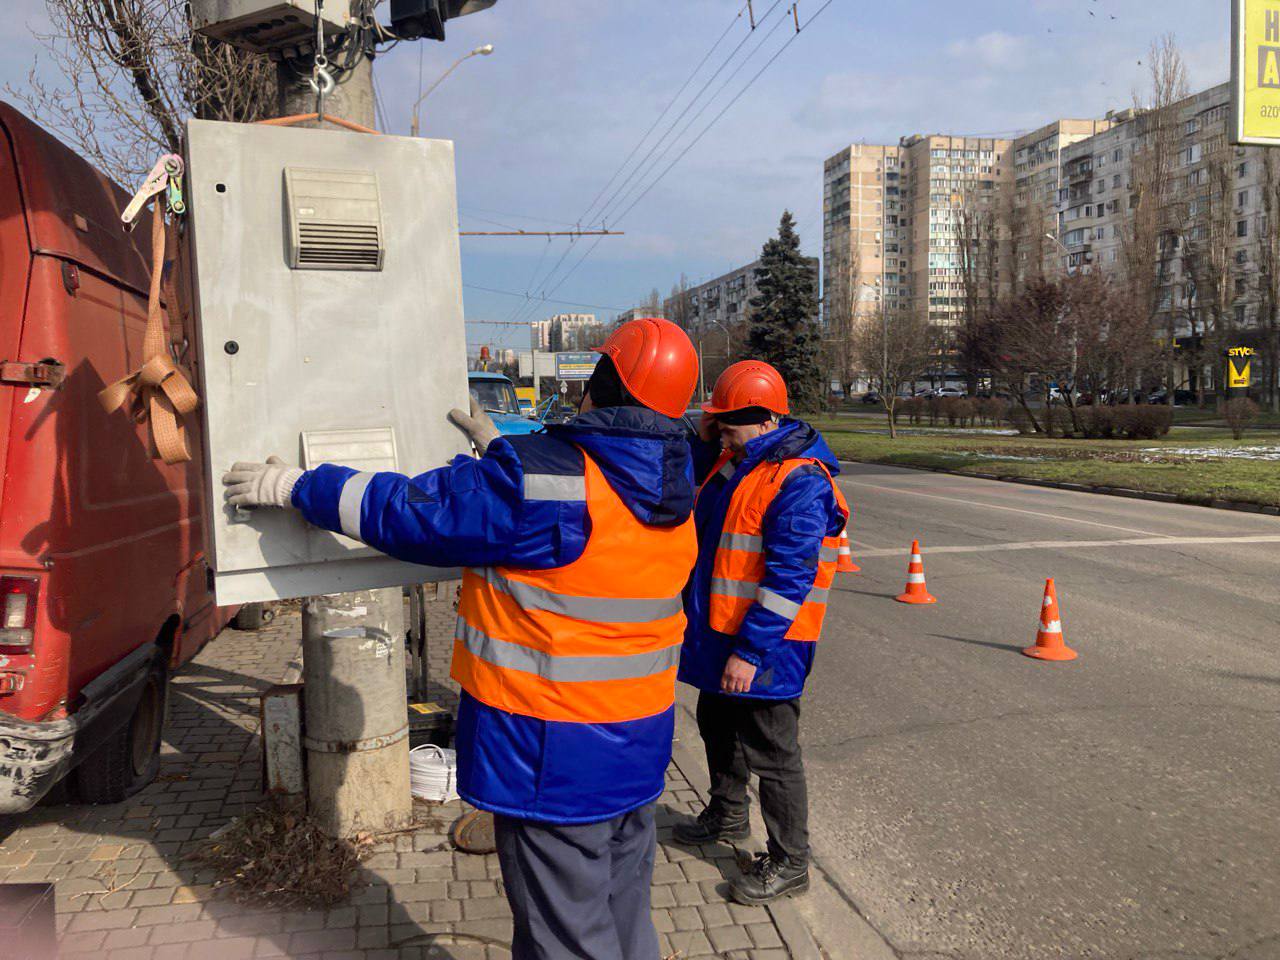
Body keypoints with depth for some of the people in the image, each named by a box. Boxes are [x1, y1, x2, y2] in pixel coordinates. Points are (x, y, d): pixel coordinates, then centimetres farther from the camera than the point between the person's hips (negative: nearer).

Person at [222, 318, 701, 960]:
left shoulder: (539, 479, -22)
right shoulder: (675, 495, 2)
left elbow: (412, 513, -14)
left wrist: (291, 486, -1)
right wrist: (500, 449, 31)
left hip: (554, 760, -7)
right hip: (641, 743, 8)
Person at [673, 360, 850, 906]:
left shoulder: (799, 482, -23)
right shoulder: (737, 460, 6)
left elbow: (789, 579, -27)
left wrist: (749, 651, -27)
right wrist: (704, 438, 5)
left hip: (765, 645, -10)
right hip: (720, 634, 10)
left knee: (771, 752, 2)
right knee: (717, 725, 25)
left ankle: (789, 865, 19)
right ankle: (727, 817, 48)